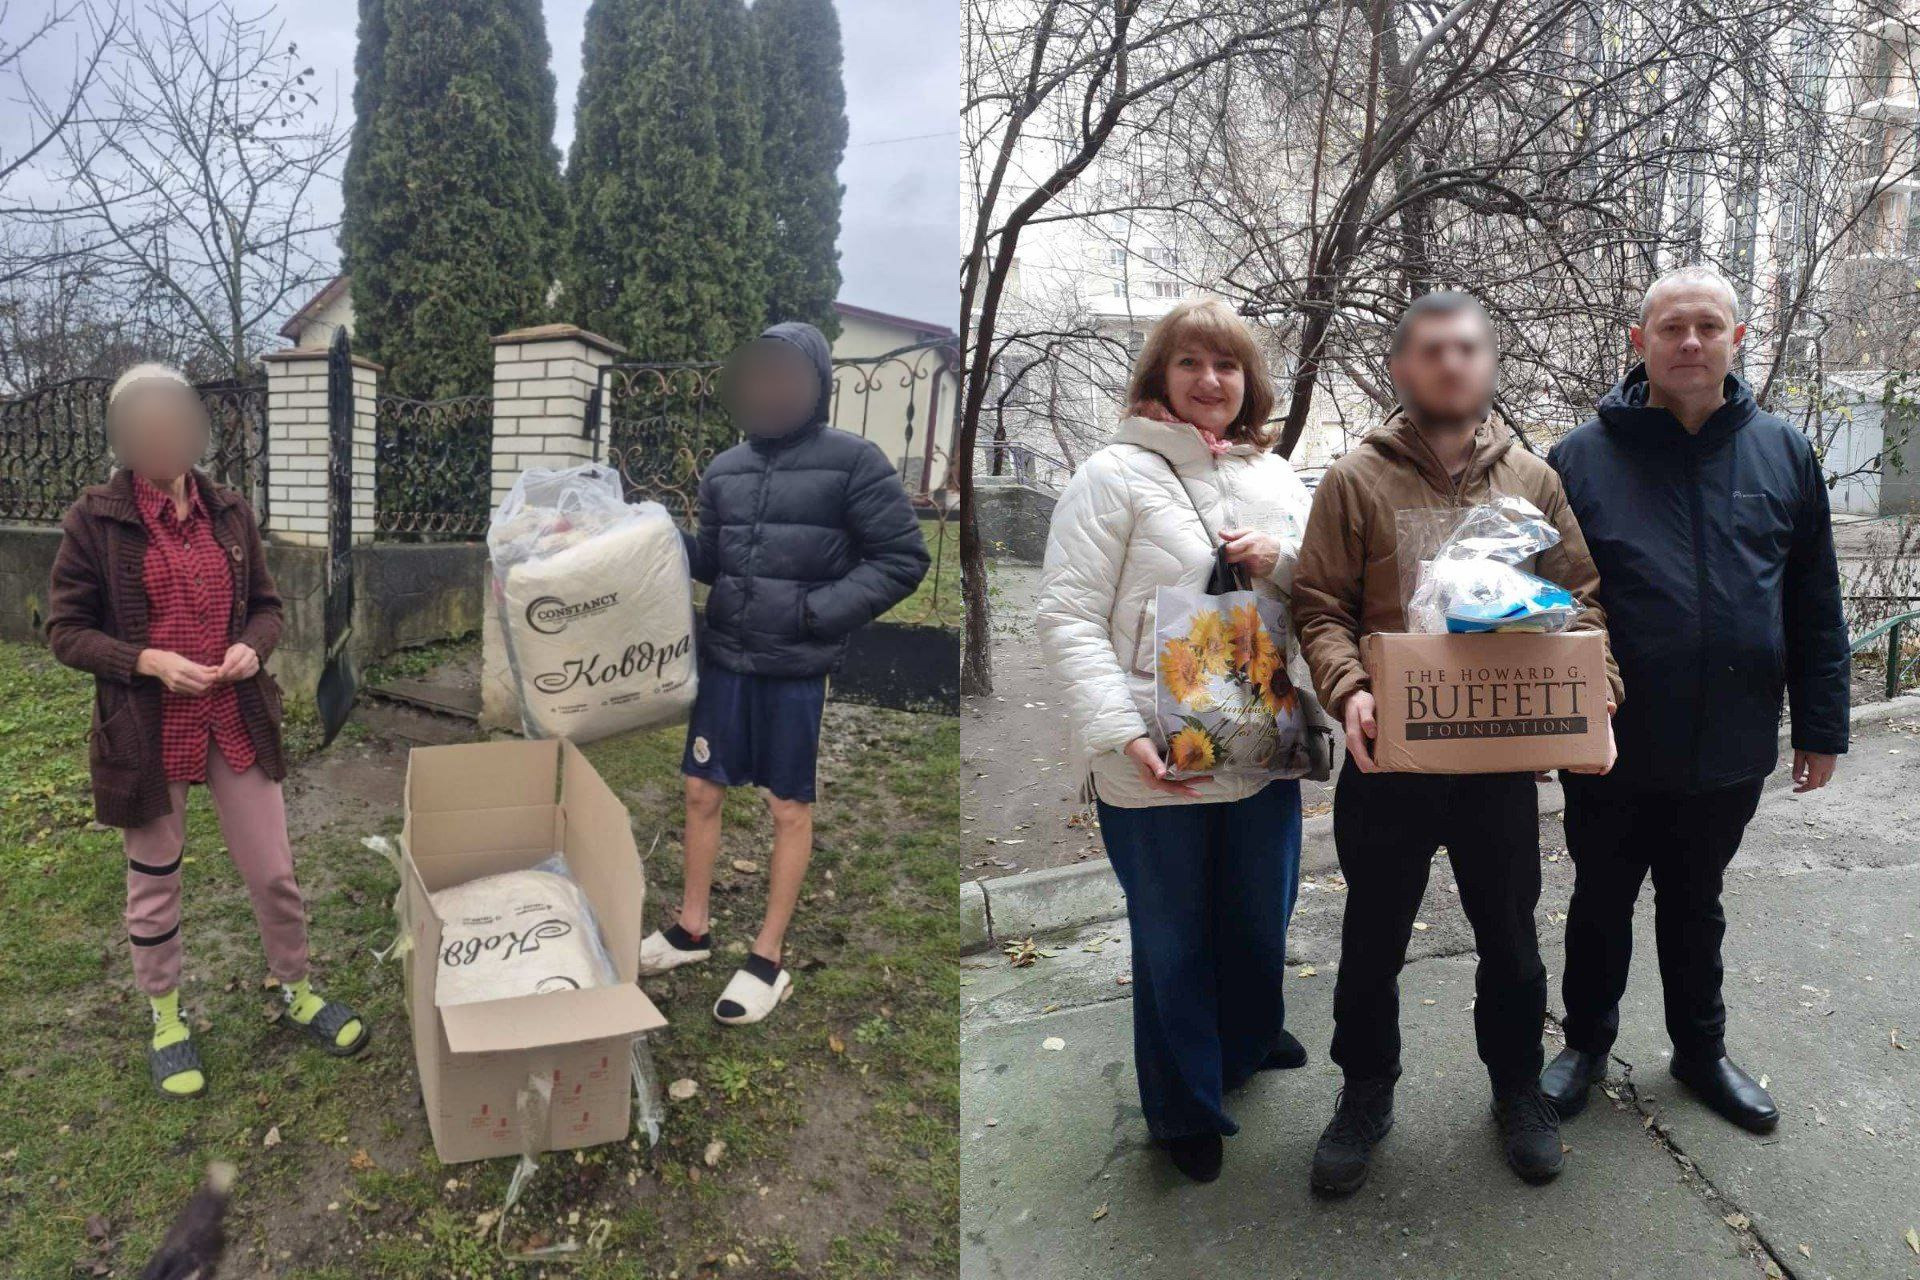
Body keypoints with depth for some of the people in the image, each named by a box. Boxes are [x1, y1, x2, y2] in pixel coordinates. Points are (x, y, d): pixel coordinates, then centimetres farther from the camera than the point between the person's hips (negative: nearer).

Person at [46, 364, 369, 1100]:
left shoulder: (230, 512, 2)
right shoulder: (94, 520, -8)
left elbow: (266, 604, 11)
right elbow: (65, 630, -5)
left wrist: (252, 646, -11)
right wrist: (148, 661, -20)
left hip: (236, 722, 3)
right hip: (145, 731, -2)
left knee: (274, 872, 9)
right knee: (154, 882, 14)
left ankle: (297, 993, 30)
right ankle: (166, 1020, 34)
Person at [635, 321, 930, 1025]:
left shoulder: (852, 460, -10)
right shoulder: (725, 468, 8)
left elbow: (903, 559, -10)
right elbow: (712, 560, 15)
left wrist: (816, 612, -17)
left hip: (798, 670, -5)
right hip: (724, 660, 6)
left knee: (790, 808, 6)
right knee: (701, 791, 13)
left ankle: (768, 959, 20)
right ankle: (691, 928, 33)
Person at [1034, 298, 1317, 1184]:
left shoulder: (1274, 474, 11)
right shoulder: (1114, 475, -8)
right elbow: (1068, 617, -13)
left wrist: (1282, 558, -8)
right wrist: (1123, 733, -24)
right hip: (1156, 765, -5)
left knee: (1261, 913, 24)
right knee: (1173, 938, 11)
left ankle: (1250, 1037, 52)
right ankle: (1183, 1110, 32)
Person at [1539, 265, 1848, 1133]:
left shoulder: (1784, 454, 2)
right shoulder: (1582, 458, -7)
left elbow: (1815, 608, 5)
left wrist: (1820, 725, 5)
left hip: (1730, 746, 2)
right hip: (1612, 747, -2)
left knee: (1696, 904, 20)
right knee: (1601, 901, 15)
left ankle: (1700, 1050, 39)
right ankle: (1586, 1044, 35)